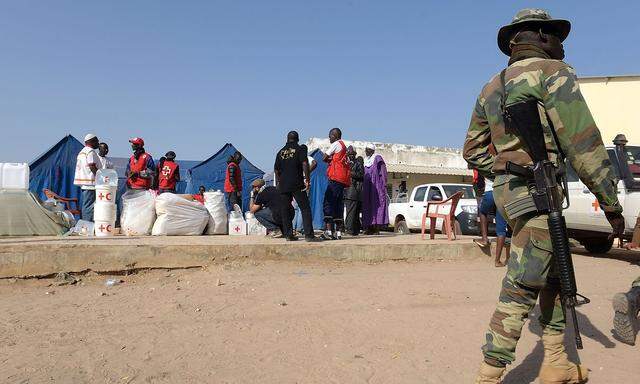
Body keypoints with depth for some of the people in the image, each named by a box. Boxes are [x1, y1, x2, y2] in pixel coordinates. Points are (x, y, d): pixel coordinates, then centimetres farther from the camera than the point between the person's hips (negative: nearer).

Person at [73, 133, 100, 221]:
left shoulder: (82, 151, 22)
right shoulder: (91, 151, -9)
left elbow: (79, 167, 22)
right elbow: (92, 166, -19)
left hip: (83, 183, 10)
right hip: (90, 183, -10)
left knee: (84, 206, 14)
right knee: (89, 206, -11)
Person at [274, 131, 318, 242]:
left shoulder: (280, 152, 14)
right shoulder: (300, 149, 1)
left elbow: (276, 169, 15)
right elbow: (305, 164, -11)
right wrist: (307, 179, -10)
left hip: (283, 184, 4)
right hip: (297, 184, -4)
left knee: (285, 210, 9)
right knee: (305, 208, -1)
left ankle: (288, 234, 9)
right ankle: (308, 234, -8)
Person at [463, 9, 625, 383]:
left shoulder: (492, 87, 18)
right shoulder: (554, 71, -4)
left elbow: (473, 150, 18)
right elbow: (583, 142, -11)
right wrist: (612, 203, -6)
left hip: (508, 193, 8)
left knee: (556, 275, 19)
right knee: (521, 289, -6)